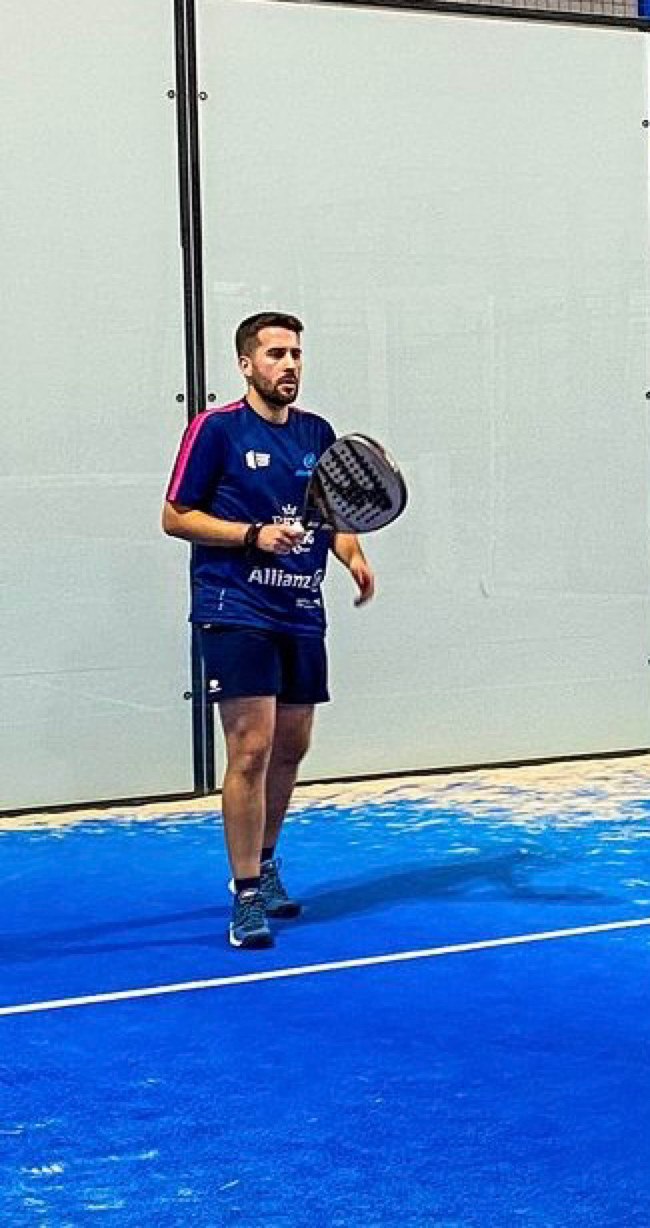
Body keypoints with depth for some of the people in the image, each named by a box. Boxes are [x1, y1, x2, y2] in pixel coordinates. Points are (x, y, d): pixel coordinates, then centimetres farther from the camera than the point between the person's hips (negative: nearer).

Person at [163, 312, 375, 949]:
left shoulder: (318, 433, 11)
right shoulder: (216, 428, -5)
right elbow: (175, 516, -5)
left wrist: (353, 555, 0)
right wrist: (255, 534, -16)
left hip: (301, 614, 6)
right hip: (235, 612, -6)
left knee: (291, 748, 14)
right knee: (251, 749, -12)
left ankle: (263, 865, 34)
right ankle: (247, 896, -5)